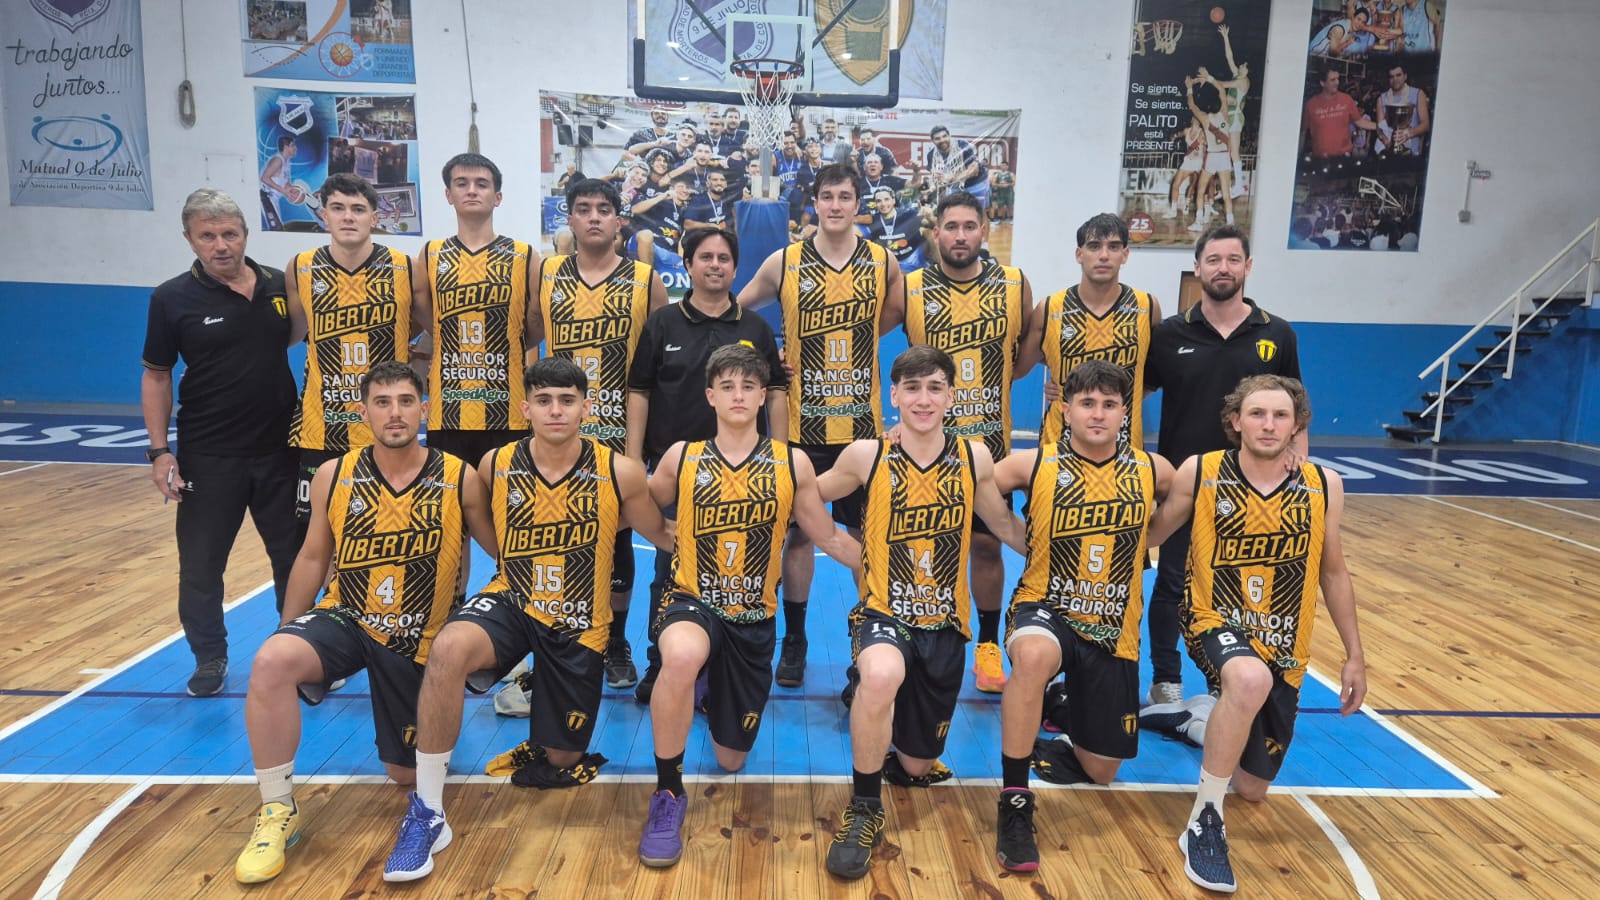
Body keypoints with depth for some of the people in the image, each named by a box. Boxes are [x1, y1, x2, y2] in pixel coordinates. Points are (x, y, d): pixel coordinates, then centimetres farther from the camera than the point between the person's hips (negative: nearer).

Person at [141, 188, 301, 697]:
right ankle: (210, 659, 26)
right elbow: (156, 376, 1)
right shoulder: (173, 298, -4)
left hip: (280, 450, 2)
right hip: (208, 458, -1)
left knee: (295, 557, 11)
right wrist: (158, 450, -6)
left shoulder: (280, 286, 0)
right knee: (201, 566, 7)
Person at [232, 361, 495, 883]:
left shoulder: (460, 480, -12)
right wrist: (288, 634, 11)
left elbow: (504, 552, 0)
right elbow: (313, 557, 6)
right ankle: (278, 812, -12)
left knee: (406, 774, 8)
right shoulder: (333, 476, -6)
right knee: (271, 662, -32)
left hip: (417, 640, 0)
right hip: (344, 619, 1)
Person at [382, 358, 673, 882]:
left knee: (561, 762, 11)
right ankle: (426, 812, -20)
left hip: (579, 625, 0)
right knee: (449, 648, -35)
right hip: (511, 602, 0)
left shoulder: (618, 473, -13)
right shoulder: (495, 466, -8)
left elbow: (664, 538, 2)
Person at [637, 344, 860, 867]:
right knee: (683, 656, -41)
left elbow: (830, 539, 8)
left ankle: (719, 699, 53)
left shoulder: (791, 465, -1)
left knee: (731, 759, 14)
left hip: (754, 618, 2)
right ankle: (668, 794, -16)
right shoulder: (682, 458, -2)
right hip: (692, 603, -2)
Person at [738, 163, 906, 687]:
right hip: (801, 423, -1)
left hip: (862, 422, 1)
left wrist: (850, 342, 8)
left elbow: (897, 313, 19)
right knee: (798, 530, 7)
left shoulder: (883, 263, 2)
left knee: (866, 532, 8)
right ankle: (794, 639, 22)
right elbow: (736, 309, 10)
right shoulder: (784, 263, -1)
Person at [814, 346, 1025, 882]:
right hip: (884, 612, -2)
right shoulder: (866, 456, -7)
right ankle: (864, 811, -15)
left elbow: (1006, 526, 12)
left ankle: (909, 759, 53)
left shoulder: (974, 459, -3)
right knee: (882, 675, -39)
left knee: (917, 769, 12)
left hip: (944, 623, 3)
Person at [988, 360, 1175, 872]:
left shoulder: (1152, 471, -3)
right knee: (1034, 654, -41)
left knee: (1101, 771, 9)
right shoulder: (1032, 465, -9)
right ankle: (1014, 803, -26)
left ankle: (1051, 741, 45)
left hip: (1114, 630, 3)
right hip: (1044, 608, -3)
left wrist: (1141, 545, 10)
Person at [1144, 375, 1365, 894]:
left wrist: (1354, 655, 11)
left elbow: (1333, 572, 8)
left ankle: (1211, 725, 49)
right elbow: (1150, 534, 4)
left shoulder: (1324, 485, -4)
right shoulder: (1199, 473, -10)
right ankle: (1205, 822, -21)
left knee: (1252, 788, 13)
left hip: (1284, 646, 4)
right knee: (1251, 680, -41)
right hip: (1217, 622, -3)